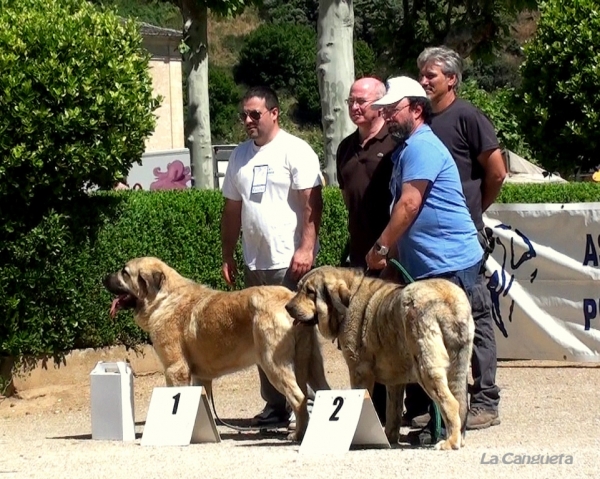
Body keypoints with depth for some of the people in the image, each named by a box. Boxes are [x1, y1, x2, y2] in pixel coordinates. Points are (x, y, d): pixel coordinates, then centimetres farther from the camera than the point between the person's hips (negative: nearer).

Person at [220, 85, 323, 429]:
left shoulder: (295, 151, -5)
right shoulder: (240, 156, 15)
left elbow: (312, 203, -12)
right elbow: (232, 210, 19)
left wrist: (306, 248, -20)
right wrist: (228, 256, 15)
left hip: (290, 261, -7)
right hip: (255, 263, 7)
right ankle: (275, 407, 14)